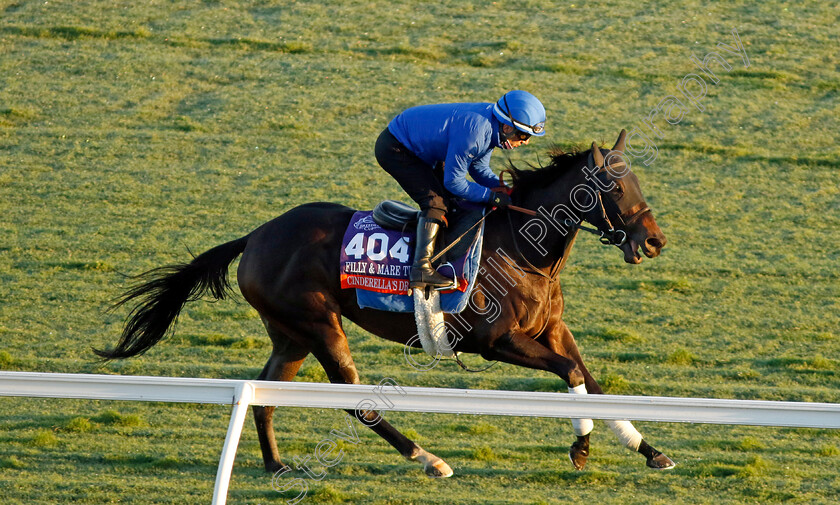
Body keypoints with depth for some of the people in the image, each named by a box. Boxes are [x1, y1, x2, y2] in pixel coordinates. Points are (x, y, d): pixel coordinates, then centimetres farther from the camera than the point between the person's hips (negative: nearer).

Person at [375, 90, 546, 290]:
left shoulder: (489, 125, -4)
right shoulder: (473, 132, -33)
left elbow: (479, 170, 7)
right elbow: (453, 182, -25)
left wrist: (507, 191, -8)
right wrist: (491, 196, -20)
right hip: (393, 149, -10)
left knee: (451, 198, 11)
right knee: (435, 201, -17)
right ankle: (421, 268, -20)